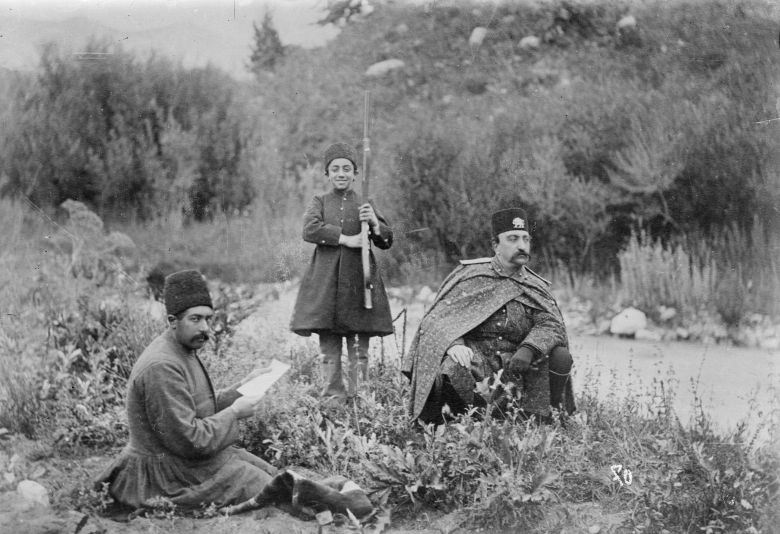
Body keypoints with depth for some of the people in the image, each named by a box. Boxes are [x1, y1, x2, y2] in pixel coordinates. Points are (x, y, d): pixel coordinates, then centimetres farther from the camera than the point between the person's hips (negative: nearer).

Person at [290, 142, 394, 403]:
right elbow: (309, 230, -7)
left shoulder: (365, 204, 12)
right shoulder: (320, 202, 12)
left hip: (359, 280, 0)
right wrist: (346, 239, -14)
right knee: (329, 347, 0)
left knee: (359, 348, -2)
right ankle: (332, 397, 5)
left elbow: (387, 241, 6)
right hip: (326, 280, 0)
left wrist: (374, 223, -14)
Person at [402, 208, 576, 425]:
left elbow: (551, 325, -3)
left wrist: (528, 350, -25)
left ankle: (550, 418, 3)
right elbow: (438, 317, -4)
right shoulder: (470, 275, 3)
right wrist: (453, 344, -26)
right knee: (450, 368, -35)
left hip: (516, 368, 3)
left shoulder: (536, 288, 12)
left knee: (560, 357, -18)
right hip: (474, 362, -3)